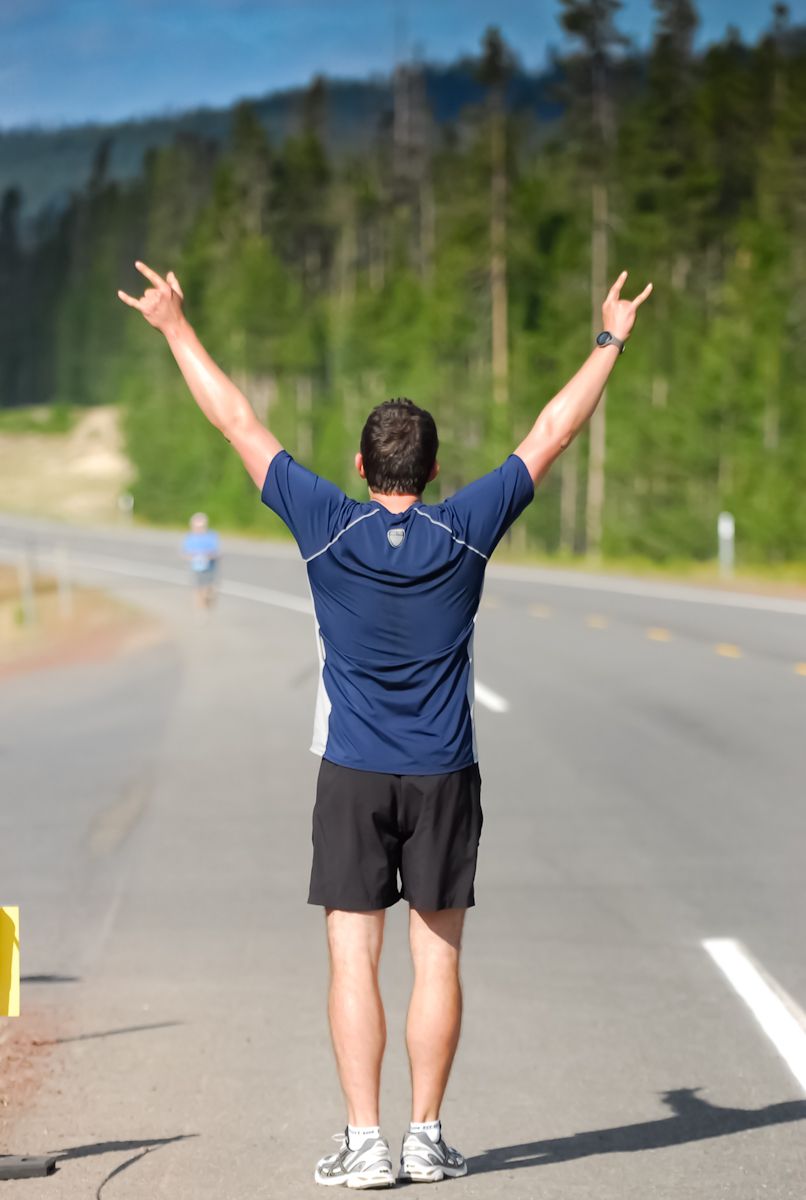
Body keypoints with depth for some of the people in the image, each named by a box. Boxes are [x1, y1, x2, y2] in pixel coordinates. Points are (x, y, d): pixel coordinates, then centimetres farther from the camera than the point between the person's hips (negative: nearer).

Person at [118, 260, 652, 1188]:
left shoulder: (328, 527, -6)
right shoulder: (467, 529, -3)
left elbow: (239, 425, 0)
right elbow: (552, 433, 6)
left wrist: (176, 328, 8)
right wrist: (611, 341, 16)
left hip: (353, 775, -1)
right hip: (445, 775, 1)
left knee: (353, 957, 0)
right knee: (437, 956, 6)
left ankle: (364, 1143, -3)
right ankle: (426, 1137, 7)